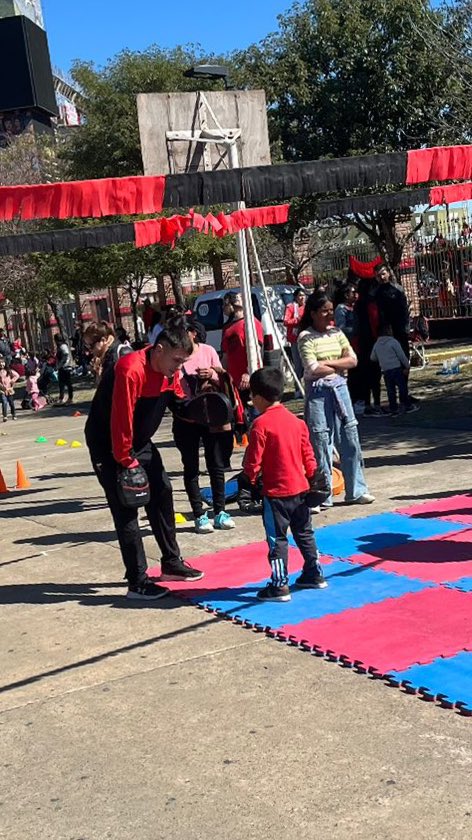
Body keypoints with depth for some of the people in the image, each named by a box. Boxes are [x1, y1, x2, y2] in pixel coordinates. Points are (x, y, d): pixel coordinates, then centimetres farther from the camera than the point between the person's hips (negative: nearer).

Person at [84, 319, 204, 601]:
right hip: (108, 445, -9)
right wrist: (126, 462, -23)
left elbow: (180, 405, 3)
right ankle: (137, 583, -1)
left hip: (140, 441, 9)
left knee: (162, 493, 11)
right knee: (126, 510, -7)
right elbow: (120, 421, -29)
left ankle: (172, 563, 26)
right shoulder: (131, 371, -31)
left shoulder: (170, 371, -4)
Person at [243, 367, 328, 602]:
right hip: (300, 488, 7)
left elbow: (253, 460, -14)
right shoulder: (296, 421, 6)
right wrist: (311, 477, 21)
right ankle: (315, 575, 28)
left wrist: (249, 479, 2)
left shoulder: (260, 424, -15)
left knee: (277, 539, 1)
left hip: (276, 492, -7)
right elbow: (308, 454, 10)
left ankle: (279, 585, 3)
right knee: (304, 533, 19)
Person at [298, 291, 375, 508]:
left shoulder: (336, 333, 10)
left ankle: (356, 490, 16)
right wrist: (340, 365, -4)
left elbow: (353, 360, 3)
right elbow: (314, 370, -16)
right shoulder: (305, 337, -7)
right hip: (318, 392, -5)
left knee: (350, 438, 7)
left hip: (339, 387, 5)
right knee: (320, 442, -4)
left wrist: (328, 363, -9)